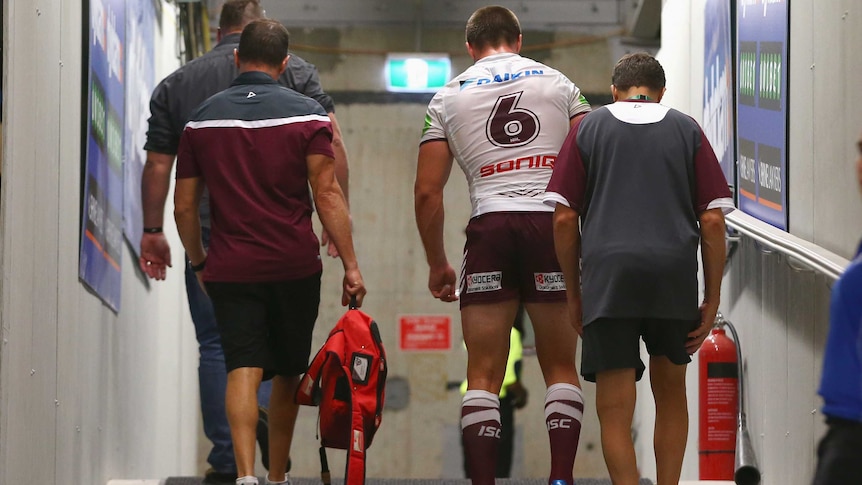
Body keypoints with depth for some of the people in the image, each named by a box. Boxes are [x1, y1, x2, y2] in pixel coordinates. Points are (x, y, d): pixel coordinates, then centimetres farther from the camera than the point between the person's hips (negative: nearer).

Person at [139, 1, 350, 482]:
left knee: (217, 343, 8)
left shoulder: (177, 84, 12)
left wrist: (153, 232, 17)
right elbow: (332, 146, -3)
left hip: (208, 231, 1)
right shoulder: (293, 71, 6)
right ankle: (268, 407, -15)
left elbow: (157, 166, 10)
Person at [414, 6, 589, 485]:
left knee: (483, 374, 3)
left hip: (491, 228, 0)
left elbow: (427, 191, 8)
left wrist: (437, 264, 17)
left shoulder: (448, 96, 13)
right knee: (561, 368, 9)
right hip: (554, 223, 0)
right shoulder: (557, 83, 13)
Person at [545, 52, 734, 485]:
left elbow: (564, 219, 5)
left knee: (615, 412, -1)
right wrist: (711, 301, 9)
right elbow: (713, 221, 6)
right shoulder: (686, 130, 13)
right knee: (670, 395, 20)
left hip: (608, 275, -1)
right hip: (674, 276, 1)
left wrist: (573, 294, 13)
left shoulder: (589, 128, 12)